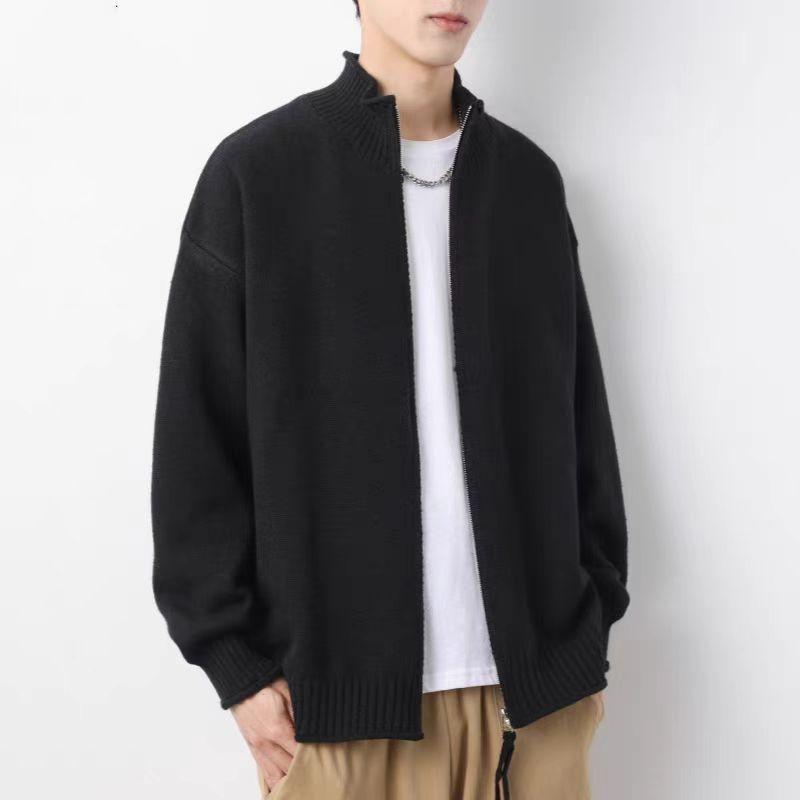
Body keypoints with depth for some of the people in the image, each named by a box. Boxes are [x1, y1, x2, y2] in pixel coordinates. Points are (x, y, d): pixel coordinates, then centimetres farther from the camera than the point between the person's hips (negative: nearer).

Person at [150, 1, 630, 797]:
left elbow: (579, 421, 11)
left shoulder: (530, 179, 9)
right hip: (341, 679, -3)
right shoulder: (255, 172, -2)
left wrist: (593, 623, 9)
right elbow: (197, 441, -3)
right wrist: (237, 661, -6)